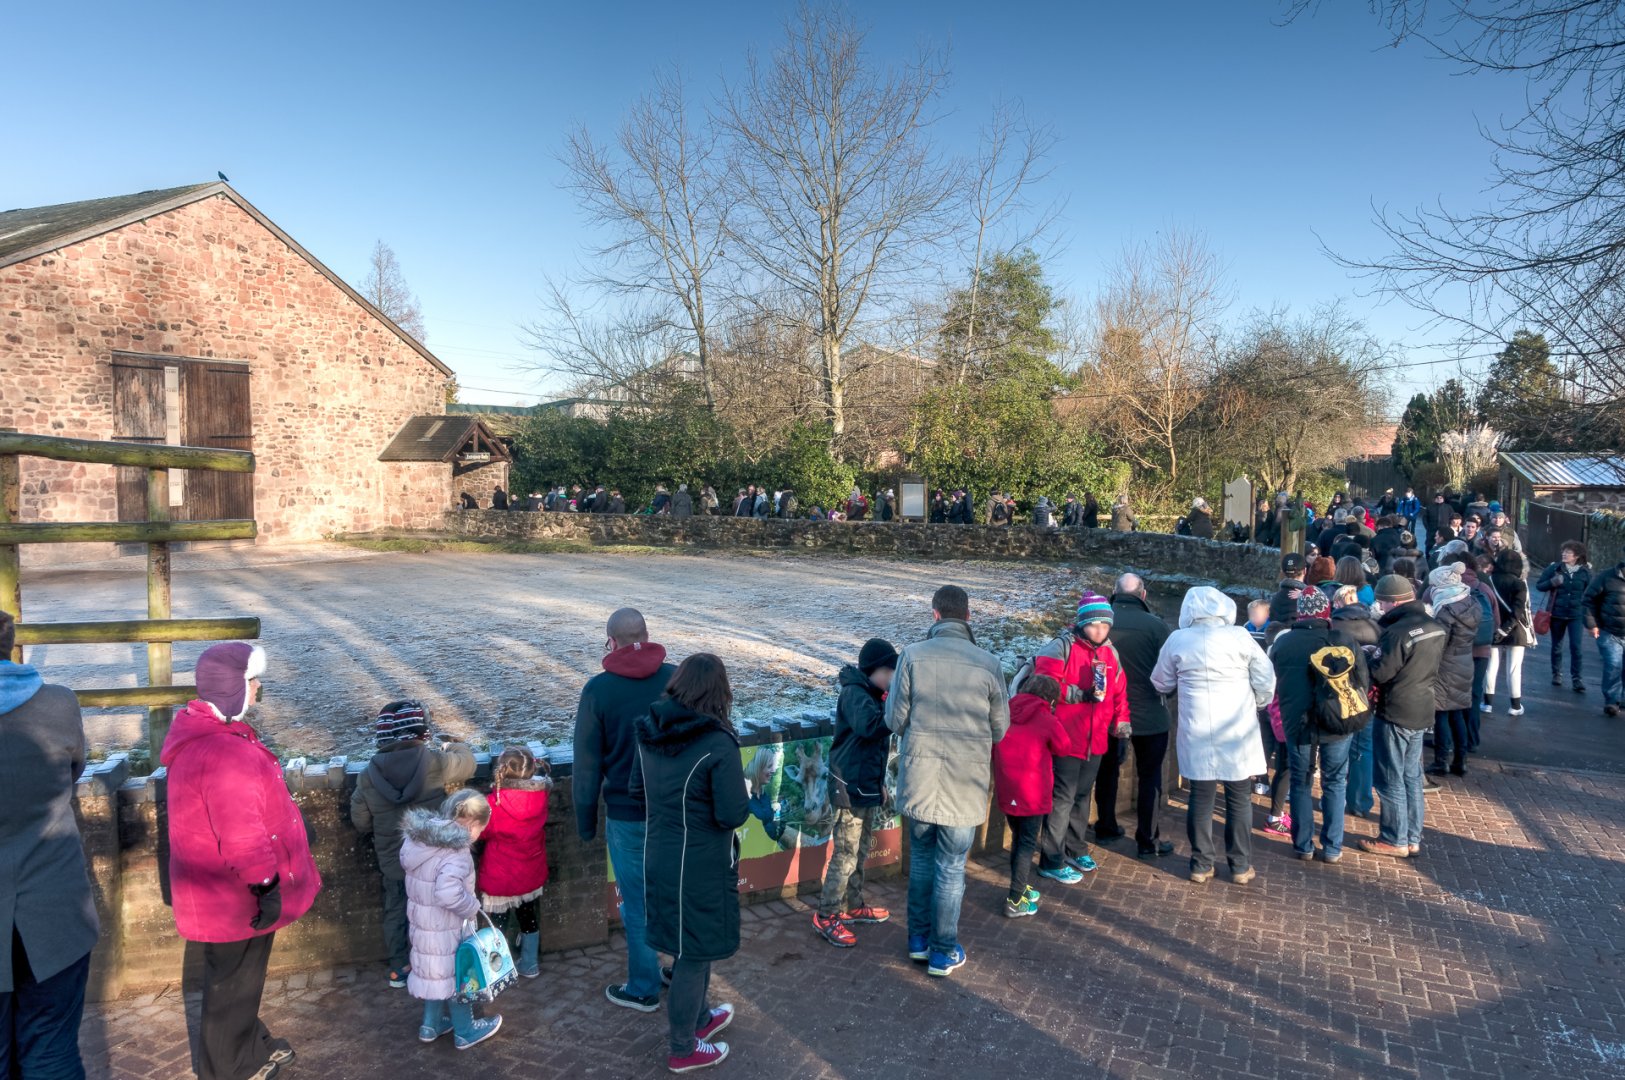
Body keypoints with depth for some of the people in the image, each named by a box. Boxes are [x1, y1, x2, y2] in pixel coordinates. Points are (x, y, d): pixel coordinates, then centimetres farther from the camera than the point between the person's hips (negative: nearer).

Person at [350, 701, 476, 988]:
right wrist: (453, 746, 19)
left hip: (392, 862, 3)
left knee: (395, 914, 23)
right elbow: (467, 763, -2)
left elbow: (360, 821, -1)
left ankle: (399, 968, 38)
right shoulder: (435, 762, -22)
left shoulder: (368, 775, -11)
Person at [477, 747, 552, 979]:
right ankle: (529, 965, 37)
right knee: (530, 919, 23)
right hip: (531, 874, 4)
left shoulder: (495, 804, -27)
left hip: (500, 877, -4)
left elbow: (483, 831, -9)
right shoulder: (540, 796, -18)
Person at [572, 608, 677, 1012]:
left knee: (638, 903, 11)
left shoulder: (598, 690, -13)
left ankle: (643, 989, 25)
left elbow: (587, 764, -6)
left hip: (627, 814, -3)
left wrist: (585, 820, 6)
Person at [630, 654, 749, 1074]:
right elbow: (734, 815, -22)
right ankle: (683, 1049, 29)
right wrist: (742, 795, -3)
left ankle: (700, 1016, 47)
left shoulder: (650, 732, -3)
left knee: (690, 943, 27)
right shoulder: (718, 744, -25)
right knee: (694, 952, 12)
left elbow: (638, 789, 10)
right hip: (701, 866, -7)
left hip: (661, 858, 7)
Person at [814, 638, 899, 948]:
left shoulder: (871, 694, 11)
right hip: (851, 788, -10)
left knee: (860, 852, 19)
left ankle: (852, 905, 32)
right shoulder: (855, 693, -19)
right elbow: (869, 725, -39)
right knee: (845, 855, -2)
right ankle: (826, 916, 8)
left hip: (868, 786, 10)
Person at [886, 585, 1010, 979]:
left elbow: (895, 720, -6)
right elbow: (999, 728, 1)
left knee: (921, 859, 20)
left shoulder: (912, 655, -10)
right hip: (965, 783, -1)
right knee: (951, 868, 11)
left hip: (919, 777, 1)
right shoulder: (988, 663, -8)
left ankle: (919, 939, 32)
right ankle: (943, 953, 22)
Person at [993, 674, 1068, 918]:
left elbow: (993, 749, 12)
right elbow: (1062, 746, 7)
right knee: (1028, 843, 3)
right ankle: (1015, 901, 1)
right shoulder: (1046, 720, -9)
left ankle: (1023, 889, 32)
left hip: (1006, 791, 5)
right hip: (1032, 793, -5)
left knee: (1018, 839, 20)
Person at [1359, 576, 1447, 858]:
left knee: (1391, 781, 3)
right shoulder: (1434, 627, 4)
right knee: (1412, 777, 17)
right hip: (1422, 711, 8)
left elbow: (1379, 673, -21)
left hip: (1395, 715, -8)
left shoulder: (1398, 632, -23)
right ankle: (1413, 838, 25)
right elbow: (1432, 668, 15)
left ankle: (1395, 840, 11)